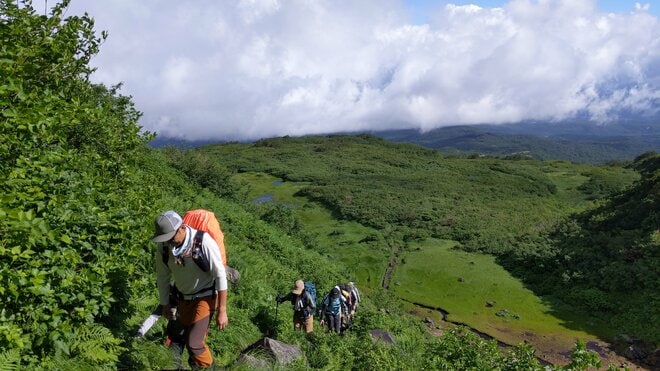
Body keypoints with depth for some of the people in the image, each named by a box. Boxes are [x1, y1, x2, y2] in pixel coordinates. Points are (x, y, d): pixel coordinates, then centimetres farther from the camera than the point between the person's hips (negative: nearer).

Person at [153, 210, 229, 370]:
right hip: (184, 298, 5)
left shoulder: (203, 241, -27)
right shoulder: (164, 246, -12)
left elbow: (220, 275, -21)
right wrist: (165, 305, 12)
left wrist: (222, 311, -18)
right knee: (186, 338, 19)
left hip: (206, 296, -5)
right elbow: (162, 277, 4)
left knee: (193, 342, -13)